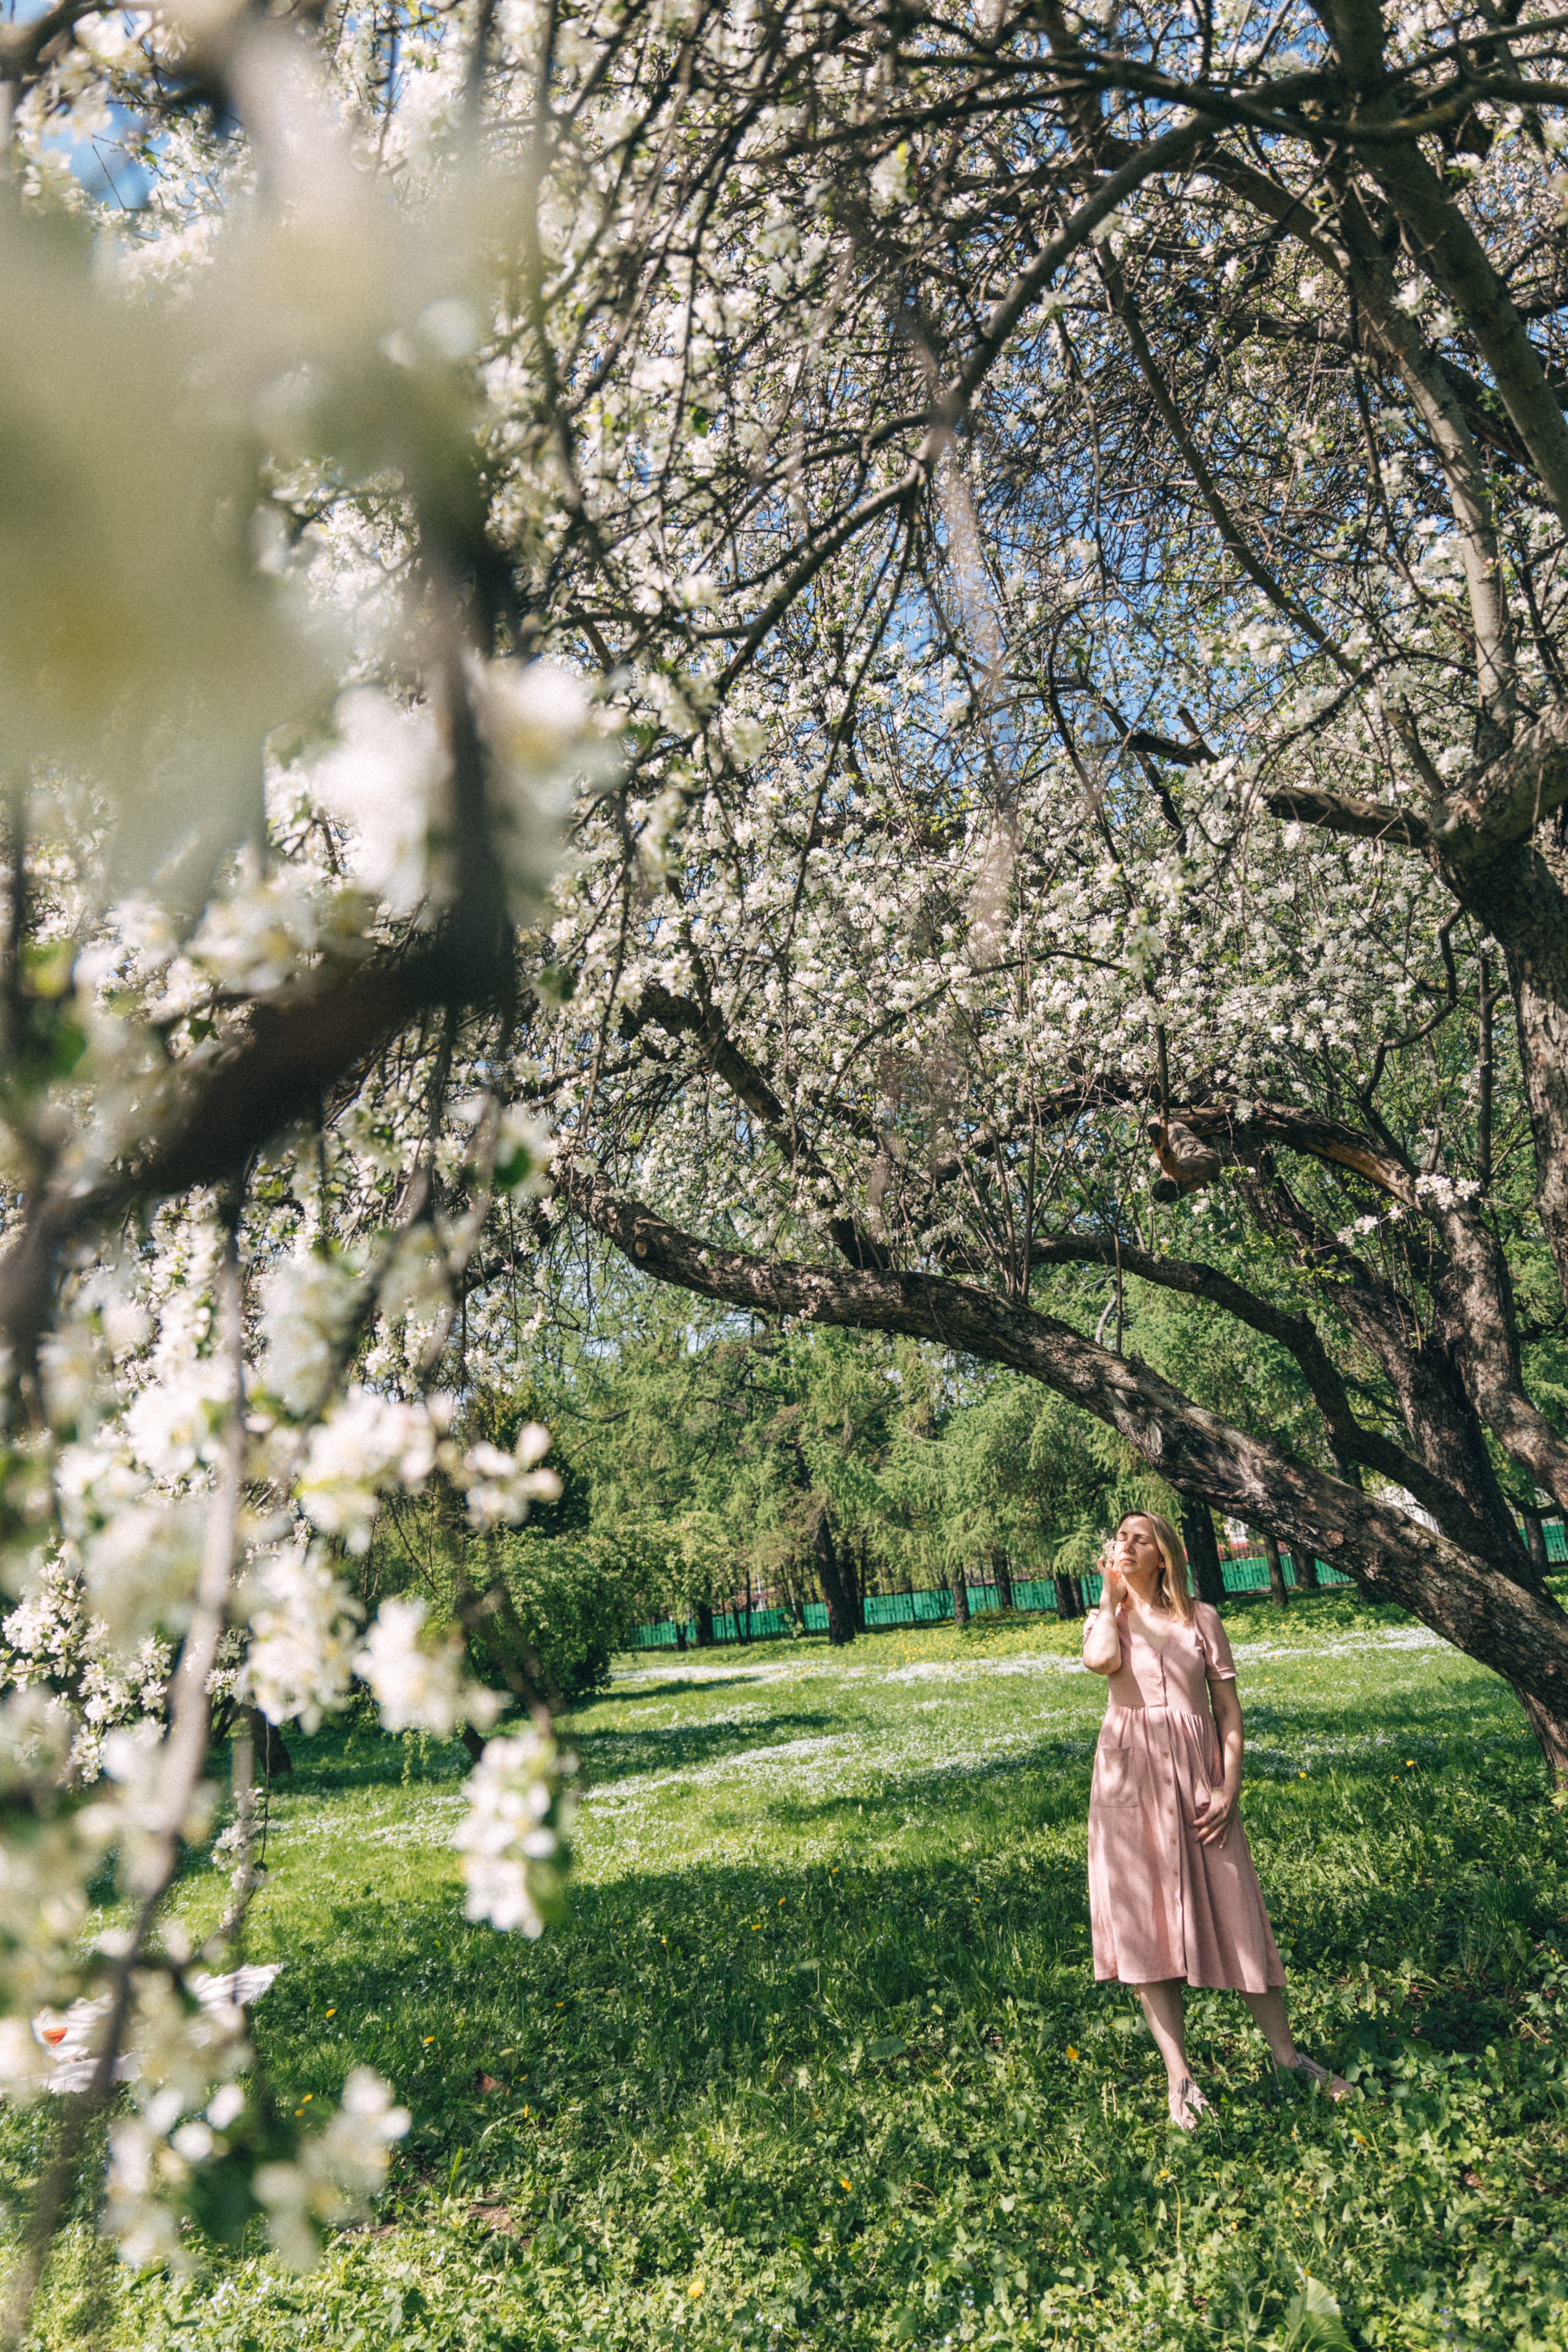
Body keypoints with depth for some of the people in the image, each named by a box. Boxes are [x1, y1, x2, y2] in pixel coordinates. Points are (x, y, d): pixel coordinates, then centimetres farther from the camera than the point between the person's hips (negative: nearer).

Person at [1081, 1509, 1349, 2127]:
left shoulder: (1201, 1618, 4)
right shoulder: (1105, 1619, 7)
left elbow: (1229, 1708, 3)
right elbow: (1101, 1662, -18)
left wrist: (1230, 1786, -7)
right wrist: (1111, 1595, -5)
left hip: (1197, 1778, -1)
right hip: (1129, 1781, 1)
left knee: (1232, 1911, 3)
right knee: (1144, 1919, 1)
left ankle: (1285, 2052, 21)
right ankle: (1179, 2075, 10)